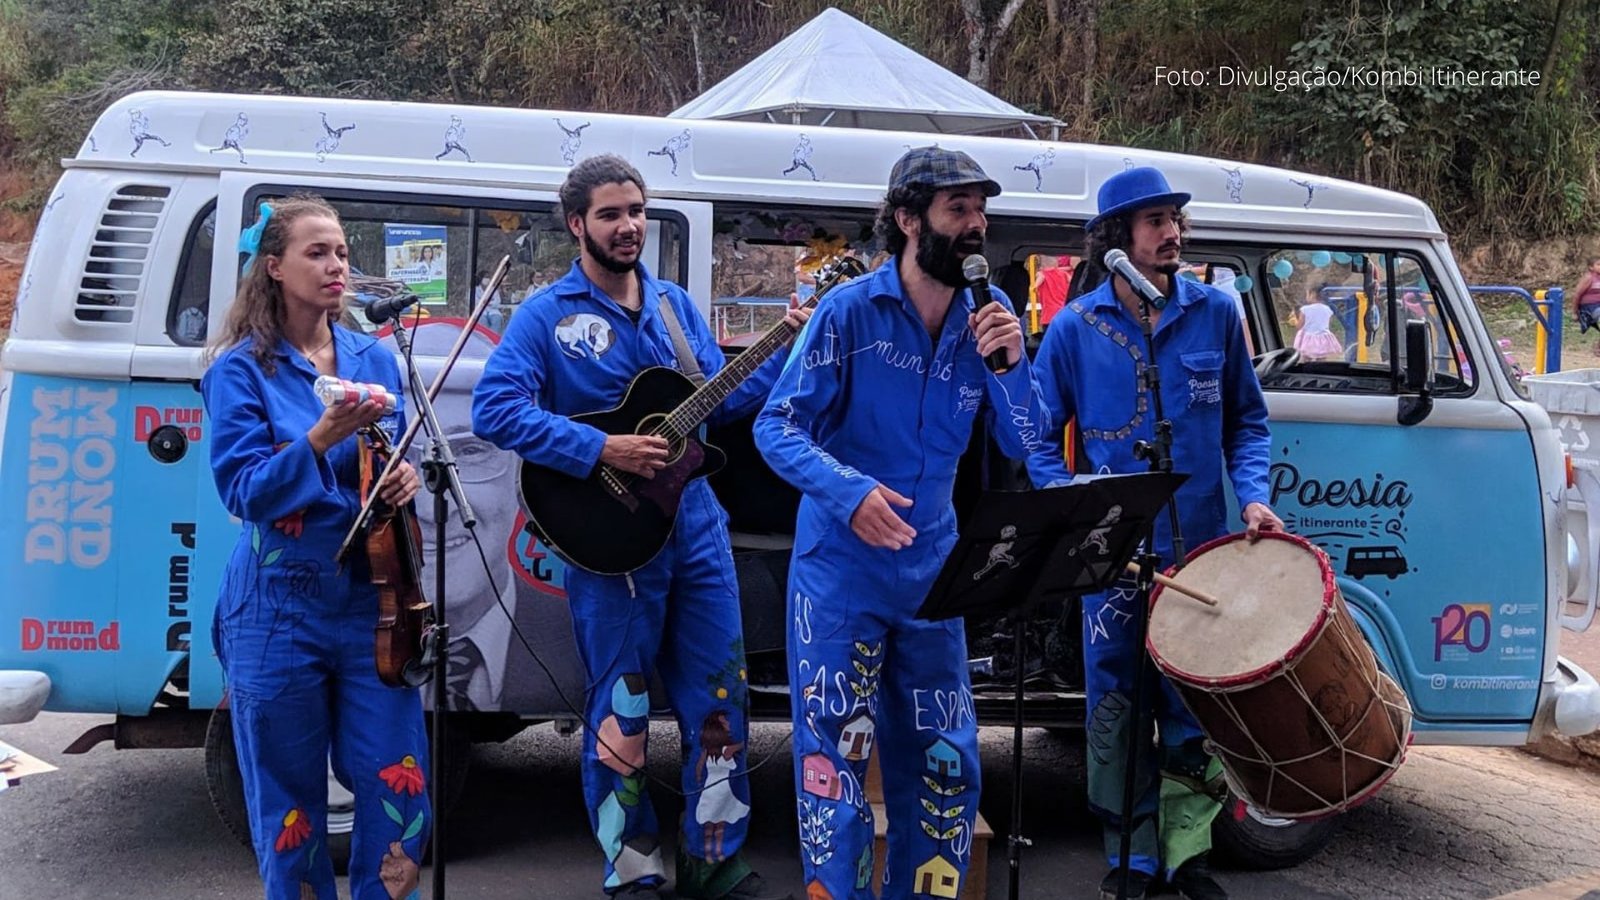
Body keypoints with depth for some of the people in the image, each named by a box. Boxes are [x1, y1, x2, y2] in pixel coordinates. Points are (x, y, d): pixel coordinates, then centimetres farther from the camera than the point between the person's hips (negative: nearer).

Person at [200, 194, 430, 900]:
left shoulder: (373, 359, 9)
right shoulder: (241, 369, -4)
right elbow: (243, 491, -12)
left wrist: (406, 479, -5)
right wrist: (325, 436, -25)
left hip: (371, 598, 3)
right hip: (281, 607, -3)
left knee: (400, 795, 1)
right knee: (290, 801, 8)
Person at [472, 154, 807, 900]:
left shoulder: (673, 305, 12)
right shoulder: (546, 315, -6)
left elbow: (722, 399, 12)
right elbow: (495, 410, -17)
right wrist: (600, 450, -23)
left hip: (695, 527, 5)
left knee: (720, 697, 10)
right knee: (621, 710, 6)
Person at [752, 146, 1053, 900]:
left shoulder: (987, 316, 2)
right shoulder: (850, 310, -11)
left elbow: (1024, 444, 2)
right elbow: (777, 426, -12)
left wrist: (1010, 364, -16)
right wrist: (849, 492, -28)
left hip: (930, 574, 5)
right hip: (841, 570, -4)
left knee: (946, 760, 11)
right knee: (835, 755, 1)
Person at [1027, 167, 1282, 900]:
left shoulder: (1215, 313, 2)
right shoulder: (1076, 328, -3)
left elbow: (1247, 420, 10)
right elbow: (1039, 435, 1)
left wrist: (1252, 496, -5)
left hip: (1201, 546, 2)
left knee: (1195, 703, 9)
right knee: (1117, 707, 5)